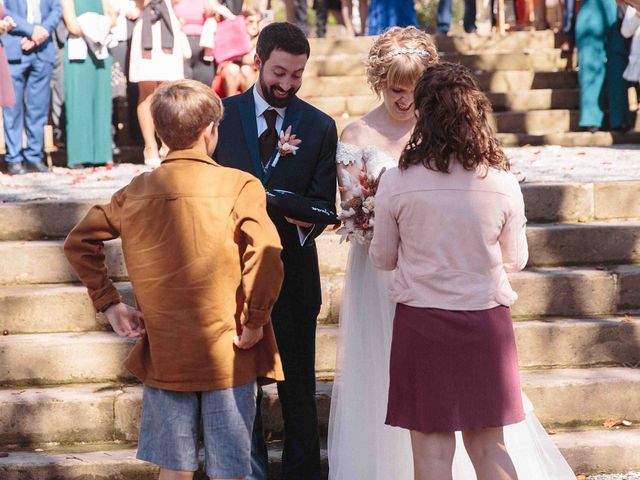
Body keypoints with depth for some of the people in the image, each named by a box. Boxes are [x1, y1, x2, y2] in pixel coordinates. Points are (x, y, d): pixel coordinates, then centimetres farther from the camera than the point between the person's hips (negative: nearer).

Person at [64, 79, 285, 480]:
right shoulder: (240, 187, -11)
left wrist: (109, 303, 11)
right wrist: (254, 323, -13)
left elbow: (79, 243, 8)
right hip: (228, 355, -3)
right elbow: (267, 258, -24)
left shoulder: (136, 191, 2)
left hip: (164, 354, 4)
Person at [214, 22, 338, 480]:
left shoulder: (320, 127, 1)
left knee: (298, 387, 4)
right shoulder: (221, 115, 1)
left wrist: (306, 223, -22)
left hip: (293, 273, -1)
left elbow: (324, 203, 0)